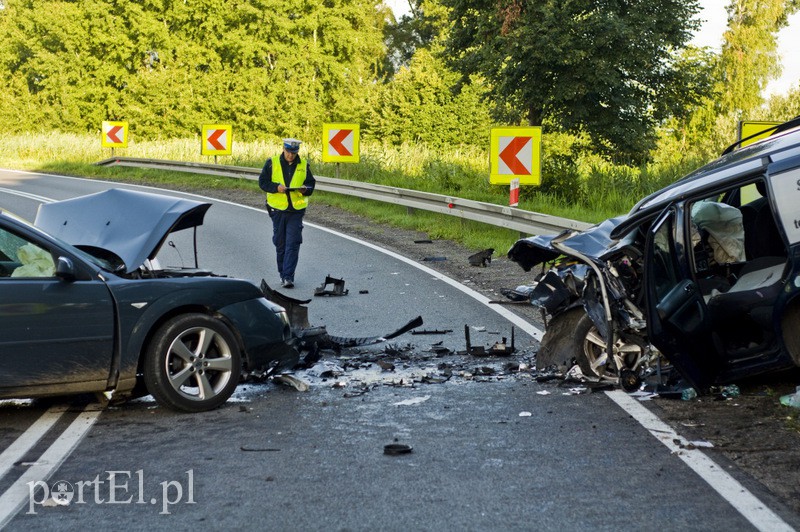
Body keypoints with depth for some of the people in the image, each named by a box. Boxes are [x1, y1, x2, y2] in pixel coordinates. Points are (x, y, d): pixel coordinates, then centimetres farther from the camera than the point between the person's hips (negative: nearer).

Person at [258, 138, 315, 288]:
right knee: (280, 243, 10)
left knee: (293, 244, -8)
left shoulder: (303, 165, 5)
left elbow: (311, 183, 10)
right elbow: (262, 181, 0)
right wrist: (276, 187, -17)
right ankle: (283, 274, 23)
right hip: (277, 209, 0)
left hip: (296, 210, 0)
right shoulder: (272, 163, 0)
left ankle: (288, 276, -8)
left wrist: (305, 189, -13)